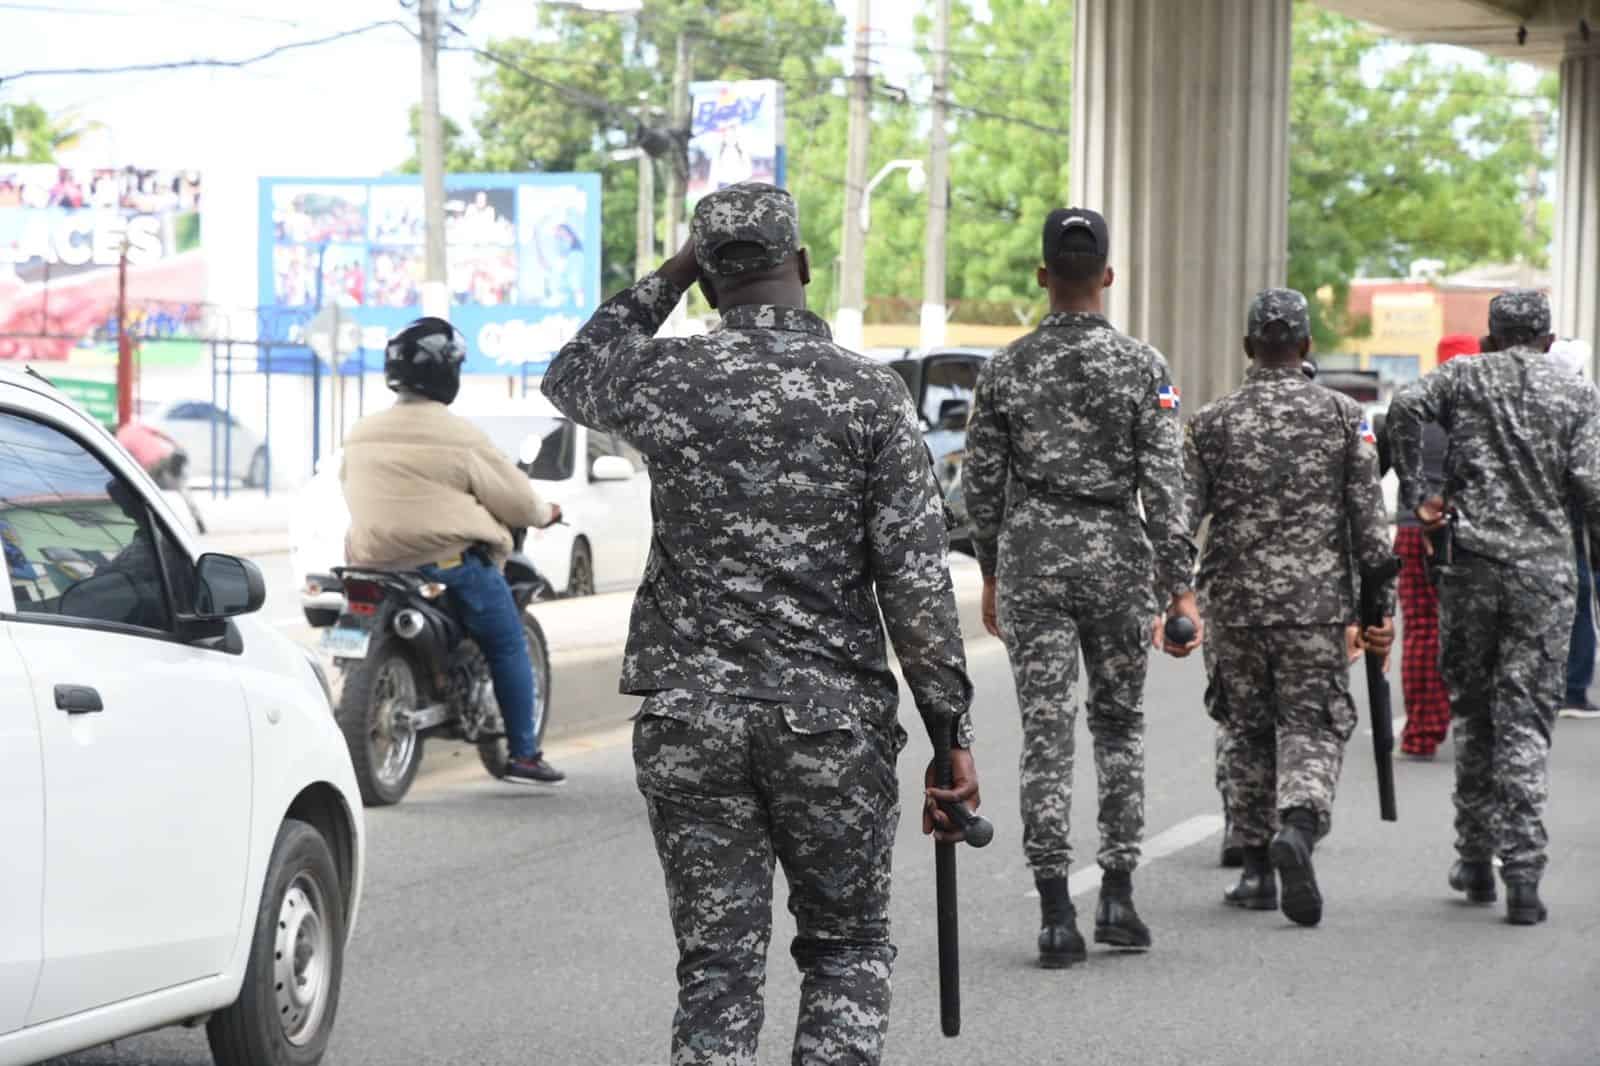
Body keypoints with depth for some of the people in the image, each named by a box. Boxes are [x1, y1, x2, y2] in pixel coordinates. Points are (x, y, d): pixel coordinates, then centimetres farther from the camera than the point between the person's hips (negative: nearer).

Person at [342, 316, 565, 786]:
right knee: (508, 646, 9)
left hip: (376, 560, 6)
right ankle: (522, 754, 9)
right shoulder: (460, 437, -10)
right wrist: (545, 513, 19)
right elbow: (514, 497, -3)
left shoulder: (360, 436, 7)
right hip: (452, 559, -6)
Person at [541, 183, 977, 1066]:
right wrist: (951, 732, -3)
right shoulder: (868, 391, -4)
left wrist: (665, 279, 22)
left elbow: (569, 376, 25)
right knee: (847, 950, 14)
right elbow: (915, 574, -8)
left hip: (689, 719, 1)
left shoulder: (663, 378, 0)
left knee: (717, 969, 7)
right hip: (833, 719, -1)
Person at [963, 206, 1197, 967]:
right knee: (1119, 724, 15)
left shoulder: (1007, 369, 0)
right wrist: (1180, 588, -7)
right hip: (1117, 560, 0)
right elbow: (1164, 485, -9)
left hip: (1032, 562, 0)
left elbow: (980, 482, 5)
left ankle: (1056, 915, -5)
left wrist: (992, 574, 17)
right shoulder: (1142, 367, -4)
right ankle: (1117, 895, 12)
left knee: (1046, 734, 0)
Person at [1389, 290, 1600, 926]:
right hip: (1544, 571, -1)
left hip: (1469, 564, 1)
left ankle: (1475, 860, 19)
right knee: (1526, 720, 0)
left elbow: (1406, 407, -12)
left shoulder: (1464, 375, 6)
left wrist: (1415, 494, -5)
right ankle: (1522, 871, -9)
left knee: (1472, 711, 14)